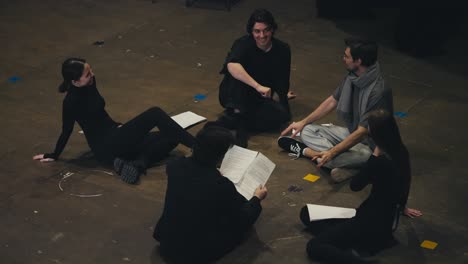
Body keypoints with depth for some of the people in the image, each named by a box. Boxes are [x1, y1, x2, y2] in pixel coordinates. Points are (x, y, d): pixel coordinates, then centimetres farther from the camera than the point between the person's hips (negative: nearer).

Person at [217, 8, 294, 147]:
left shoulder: (282, 50, -6)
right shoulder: (244, 44, -19)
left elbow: (282, 83, 0)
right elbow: (232, 65, -41)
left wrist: (282, 94, -20)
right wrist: (258, 86, -48)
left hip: (260, 99, 3)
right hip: (234, 96, -3)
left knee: (282, 114, -28)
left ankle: (238, 122, -26)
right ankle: (235, 113, -38)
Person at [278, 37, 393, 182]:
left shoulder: (378, 91, -29)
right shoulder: (352, 77, -4)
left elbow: (362, 132, -28)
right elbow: (332, 101, 11)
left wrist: (332, 152, -30)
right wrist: (303, 122, 11)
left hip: (370, 145, -9)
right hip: (350, 133, 9)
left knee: (327, 158, -34)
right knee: (307, 131, -1)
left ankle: (304, 151, -4)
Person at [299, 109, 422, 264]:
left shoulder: (380, 162, -26)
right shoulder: (401, 152, 0)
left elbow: (355, 185, -10)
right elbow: (402, 184, 20)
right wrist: (402, 207, 39)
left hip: (374, 223, -10)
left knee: (314, 247, -21)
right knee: (307, 213, 10)